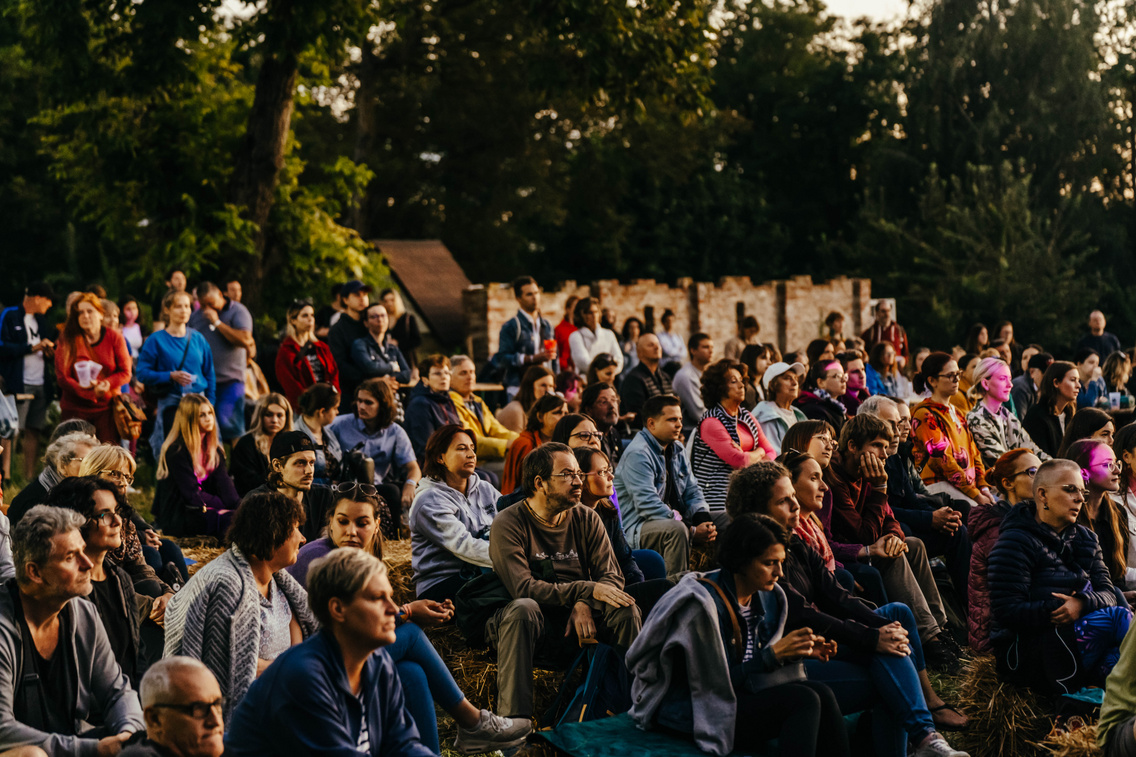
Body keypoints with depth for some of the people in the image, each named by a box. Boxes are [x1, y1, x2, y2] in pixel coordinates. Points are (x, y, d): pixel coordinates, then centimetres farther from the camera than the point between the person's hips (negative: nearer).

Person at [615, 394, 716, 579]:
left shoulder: (676, 450, 14)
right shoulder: (638, 454, -15)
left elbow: (692, 492, 16)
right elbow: (649, 505, -24)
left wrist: (704, 520, -8)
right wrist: (692, 531, -26)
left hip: (672, 520, 9)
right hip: (637, 528, -9)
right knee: (676, 529, -36)